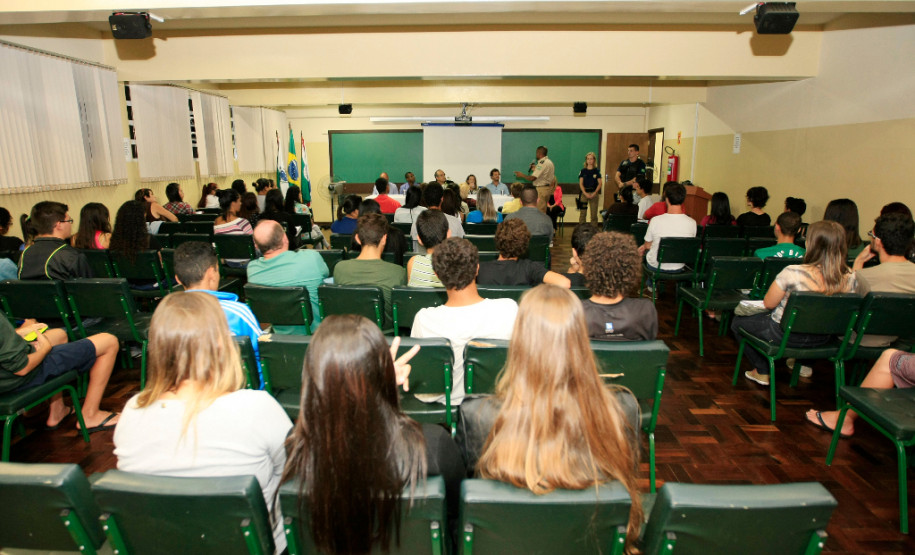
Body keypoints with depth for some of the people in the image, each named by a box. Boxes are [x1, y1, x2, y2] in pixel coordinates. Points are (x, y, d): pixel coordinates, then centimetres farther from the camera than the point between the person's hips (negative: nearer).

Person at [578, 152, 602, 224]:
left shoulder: (597, 171, 4)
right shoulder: (583, 171, 5)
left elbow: (600, 183, 1)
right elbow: (581, 183, 1)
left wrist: (594, 193, -11)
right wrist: (585, 193, -11)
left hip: (593, 193, 0)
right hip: (584, 193, 0)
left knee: (594, 214, 2)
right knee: (582, 213, -1)